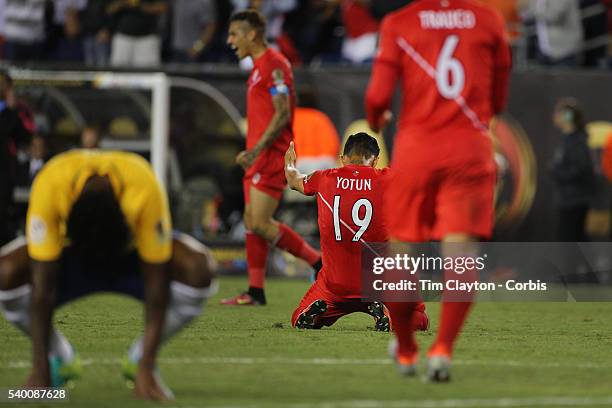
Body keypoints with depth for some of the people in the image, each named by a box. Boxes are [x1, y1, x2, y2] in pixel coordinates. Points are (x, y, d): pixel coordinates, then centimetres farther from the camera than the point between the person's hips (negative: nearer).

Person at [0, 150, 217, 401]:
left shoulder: (145, 190, -39)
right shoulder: (50, 185, -38)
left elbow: (156, 286, -31)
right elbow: (42, 288, -33)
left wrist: (147, 369, -33)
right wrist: (40, 370, -33)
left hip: (132, 253, 0)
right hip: (71, 255, 0)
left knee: (198, 270, -30)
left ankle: (138, 359, -4)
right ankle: (61, 359, -2)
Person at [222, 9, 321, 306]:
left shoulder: (274, 65, -13)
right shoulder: (259, 67, 18)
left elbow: (282, 114, -19)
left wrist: (256, 150, -23)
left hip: (271, 156, -10)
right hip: (259, 157, 10)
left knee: (260, 223, -12)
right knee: (251, 221, 7)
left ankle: (320, 263, -5)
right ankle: (255, 292, 9)